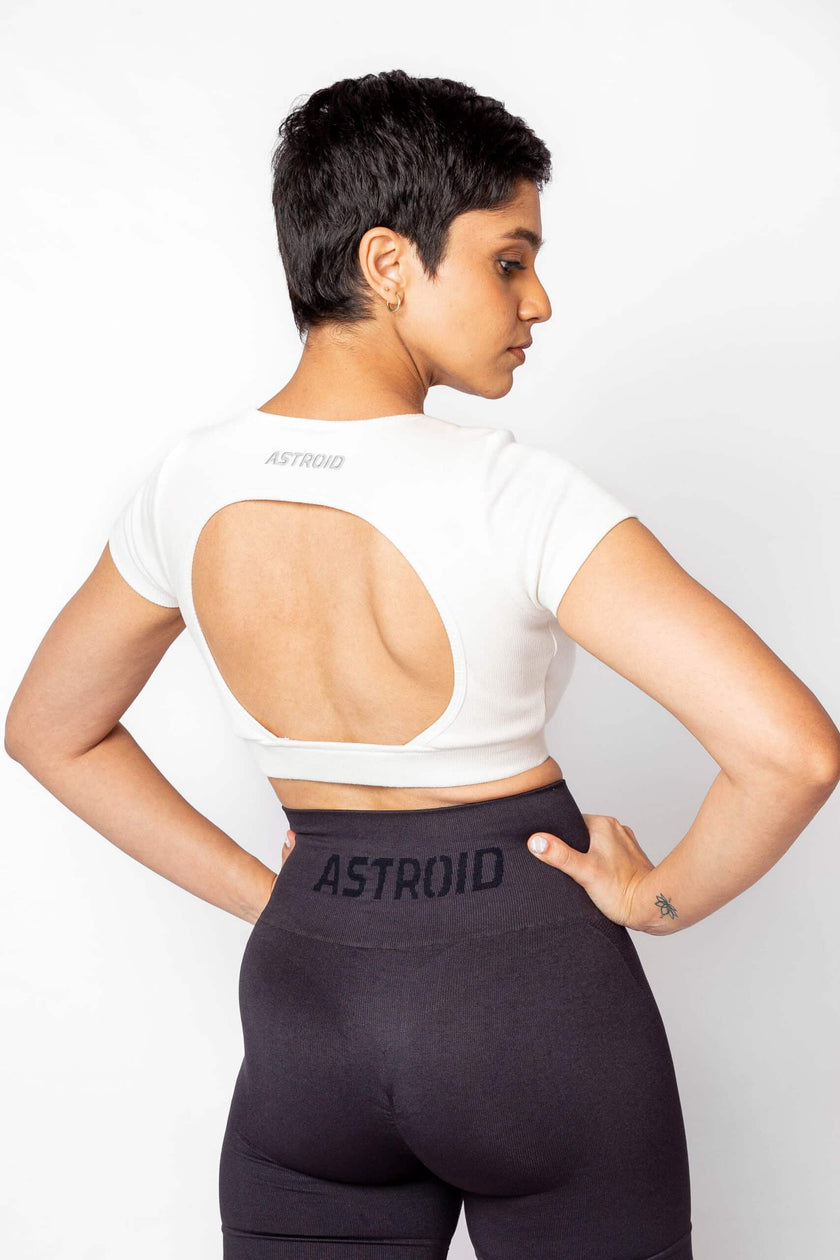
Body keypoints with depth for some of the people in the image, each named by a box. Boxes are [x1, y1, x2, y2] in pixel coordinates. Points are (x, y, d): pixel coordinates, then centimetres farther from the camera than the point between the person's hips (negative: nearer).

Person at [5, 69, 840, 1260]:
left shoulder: (192, 484, -6)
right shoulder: (517, 498, -22)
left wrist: (269, 894, 9)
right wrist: (664, 896, -9)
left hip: (305, 994, 4)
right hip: (537, 997, -3)